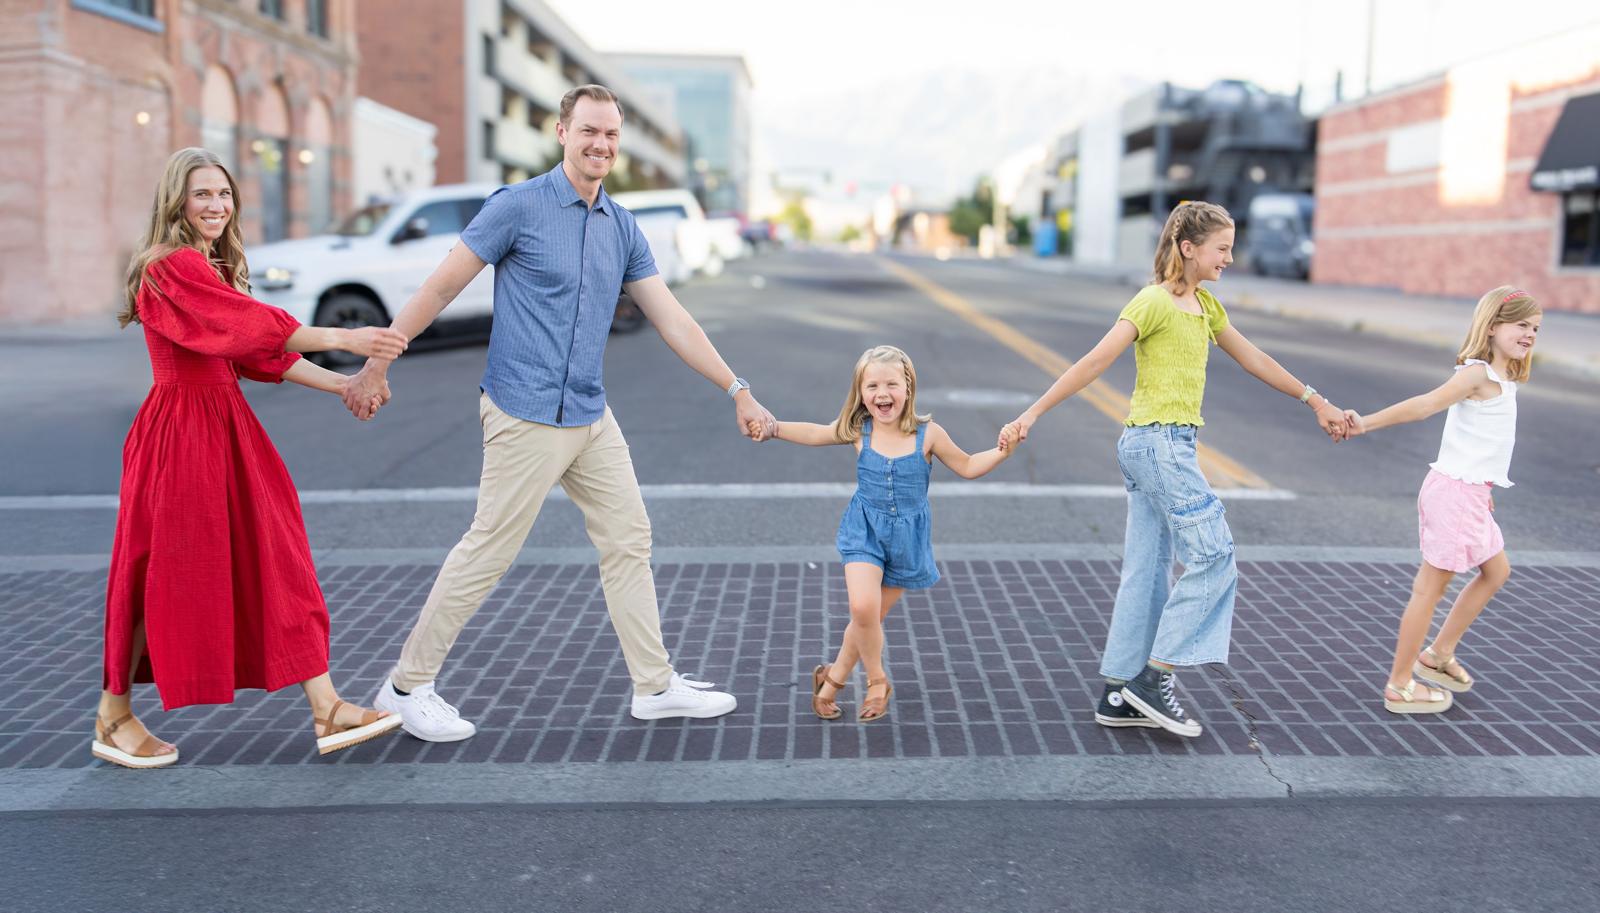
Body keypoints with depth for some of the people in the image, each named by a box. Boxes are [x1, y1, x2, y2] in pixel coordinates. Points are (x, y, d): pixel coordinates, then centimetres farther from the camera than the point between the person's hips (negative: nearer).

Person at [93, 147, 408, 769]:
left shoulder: (214, 269, 17)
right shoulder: (171, 266, -13)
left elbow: (261, 352, 12)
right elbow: (255, 324, -23)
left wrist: (340, 385, 4)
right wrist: (344, 338, -27)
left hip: (227, 426, 9)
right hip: (181, 431, -9)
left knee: (276, 563, 3)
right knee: (169, 572, 2)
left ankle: (325, 711, 5)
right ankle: (113, 720, 21)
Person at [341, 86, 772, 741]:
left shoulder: (622, 228, 10)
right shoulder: (518, 206, -8)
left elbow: (671, 320, 11)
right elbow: (441, 288, -7)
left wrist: (737, 390, 8)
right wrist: (376, 365, -8)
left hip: (591, 416, 7)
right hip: (526, 416, -7)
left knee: (628, 541, 9)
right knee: (488, 551, -2)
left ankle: (655, 686, 20)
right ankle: (407, 685, 13)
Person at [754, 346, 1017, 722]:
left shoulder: (928, 434, -9)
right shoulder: (858, 431, -6)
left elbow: (967, 466, 1)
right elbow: (814, 433, 9)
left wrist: (1000, 453, -14)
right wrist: (773, 428, 1)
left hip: (908, 538, 0)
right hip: (865, 530, 0)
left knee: (873, 615, 8)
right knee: (863, 607, -22)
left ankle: (832, 680, 31)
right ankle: (877, 680, 3)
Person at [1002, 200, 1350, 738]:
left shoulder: (1205, 304, 17)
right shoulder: (1154, 300, -10)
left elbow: (1252, 359, 25)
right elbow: (1095, 362, -14)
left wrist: (1315, 402, 29)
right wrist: (1033, 413, -16)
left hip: (1168, 446, 9)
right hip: (1158, 444, -9)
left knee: (1149, 568, 8)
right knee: (1214, 556, -8)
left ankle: (1119, 694, 13)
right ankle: (1154, 676, -3)